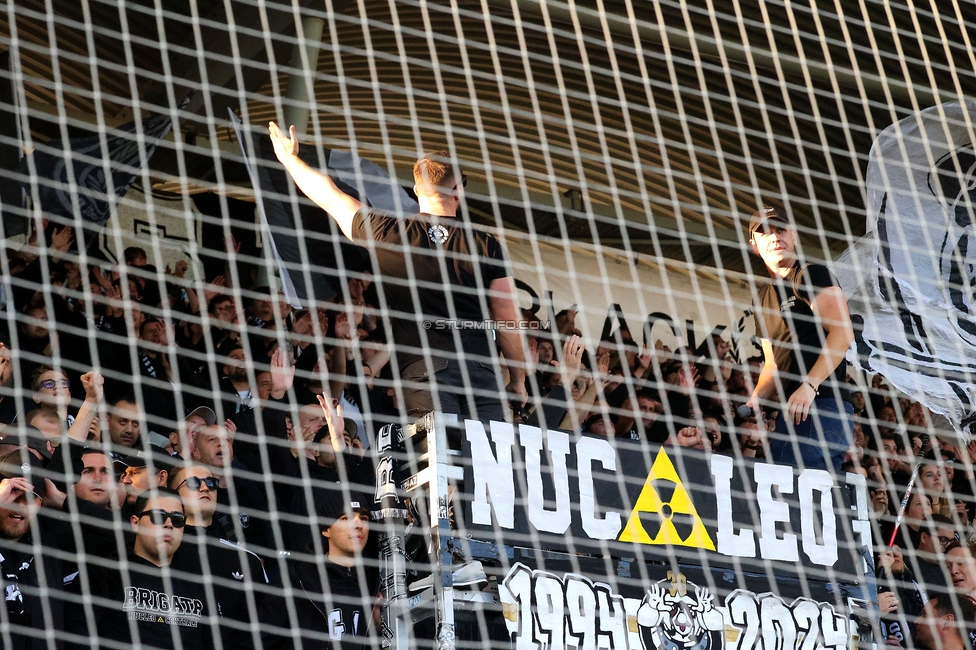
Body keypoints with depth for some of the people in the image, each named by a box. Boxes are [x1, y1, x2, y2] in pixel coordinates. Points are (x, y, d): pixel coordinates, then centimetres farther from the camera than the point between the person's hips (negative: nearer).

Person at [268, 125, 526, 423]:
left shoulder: (387, 234, 7)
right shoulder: (487, 246, 5)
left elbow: (327, 194, 22)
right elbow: (510, 323, 6)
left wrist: (289, 156, 39)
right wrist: (518, 382, 19)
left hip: (424, 367, 0)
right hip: (480, 369, 0)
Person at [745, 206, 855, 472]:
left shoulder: (812, 276, -1)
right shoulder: (763, 299, 24)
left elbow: (842, 333, -14)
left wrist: (809, 386, -22)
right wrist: (756, 398, 6)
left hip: (824, 403, -8)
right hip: (789, 411, 8)